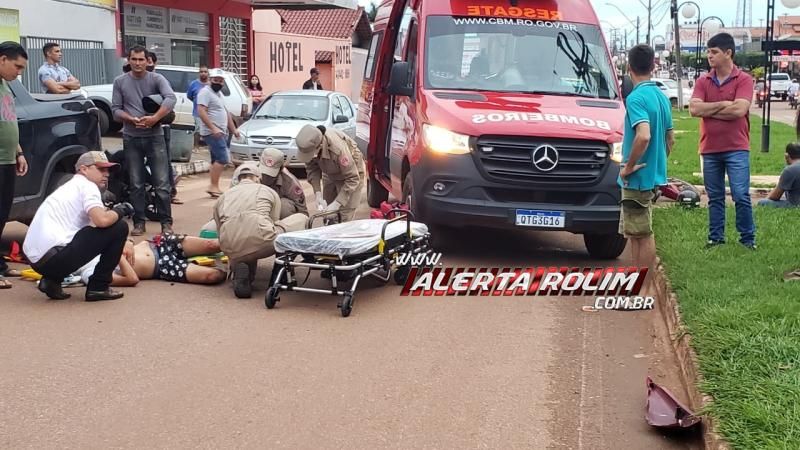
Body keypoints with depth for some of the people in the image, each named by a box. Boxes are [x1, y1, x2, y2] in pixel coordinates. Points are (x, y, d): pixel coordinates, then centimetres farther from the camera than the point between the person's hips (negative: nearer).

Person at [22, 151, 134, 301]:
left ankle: (52, 281, 14)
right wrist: (121, 210, 2)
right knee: (119, 227, -4)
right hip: (53, 256, -10)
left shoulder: (70, 187, 28)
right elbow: (102, 220, -18)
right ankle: (98, 287, 2)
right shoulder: (87, 186, -1)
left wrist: (120, 246, 29)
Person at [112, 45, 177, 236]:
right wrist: (132, 119, -16)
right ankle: (139, 222, 14)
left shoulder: (156, 79, -1)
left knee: (162, 183, -3)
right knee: (136, 184, 7)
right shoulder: (120, 81, 6)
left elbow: (170, 98, -17)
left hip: (155, 136, -2)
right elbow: (116, 109, 3)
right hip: (131, 138, 2)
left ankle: (166, 222, 2)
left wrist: (155, 117, -30)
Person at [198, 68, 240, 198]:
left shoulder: (219, 93, 20)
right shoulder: (206, 92, -10)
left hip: (220, 133, 10)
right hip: (212, 133, -10)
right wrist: (213, 128, -27)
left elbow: (226, 113, 27)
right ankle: (214, 187, -15)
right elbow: (201, 112, -20)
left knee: (217, 160, 9)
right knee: (222, 159, -16)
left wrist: (233, 129, 24)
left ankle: (214, 187, 11)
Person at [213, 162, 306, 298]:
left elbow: (220, 230, 32)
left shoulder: (223, 197, 30)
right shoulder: (268, 191, 24)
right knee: (302, 219, 19)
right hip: (261, 242, -3)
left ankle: (239, 267, 5)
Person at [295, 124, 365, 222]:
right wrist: (317, 193, -20)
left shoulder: (338, 149, -43)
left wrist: (337, 203, -35)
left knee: (344, 217, -11)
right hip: (330, 174, 6)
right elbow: (312, 168, -10)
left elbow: (352, 179, -33)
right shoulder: (309, 144, -27)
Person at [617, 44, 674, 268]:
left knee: (641, 234, -2)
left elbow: (643, 136, -31)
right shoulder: (661, 96, 11)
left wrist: (628, 166, -20)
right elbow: (670, 139, 17)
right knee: (637, 233, 17)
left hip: (638, 178, -9)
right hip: (655, 175, 9)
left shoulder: (636, 97, -17)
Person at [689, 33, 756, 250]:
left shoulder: (744, 80, -4)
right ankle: (716, 237, 20)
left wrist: (708, 110, -8)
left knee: (741, 195, -5)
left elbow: (739, 110, -17)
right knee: (715, 197, 12)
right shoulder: (703, 81, 7)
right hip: (709, 150, 4)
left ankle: (748, 238, 7)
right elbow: (694, 109, -7)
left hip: (736, 149, -4)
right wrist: (723, 105, -12)